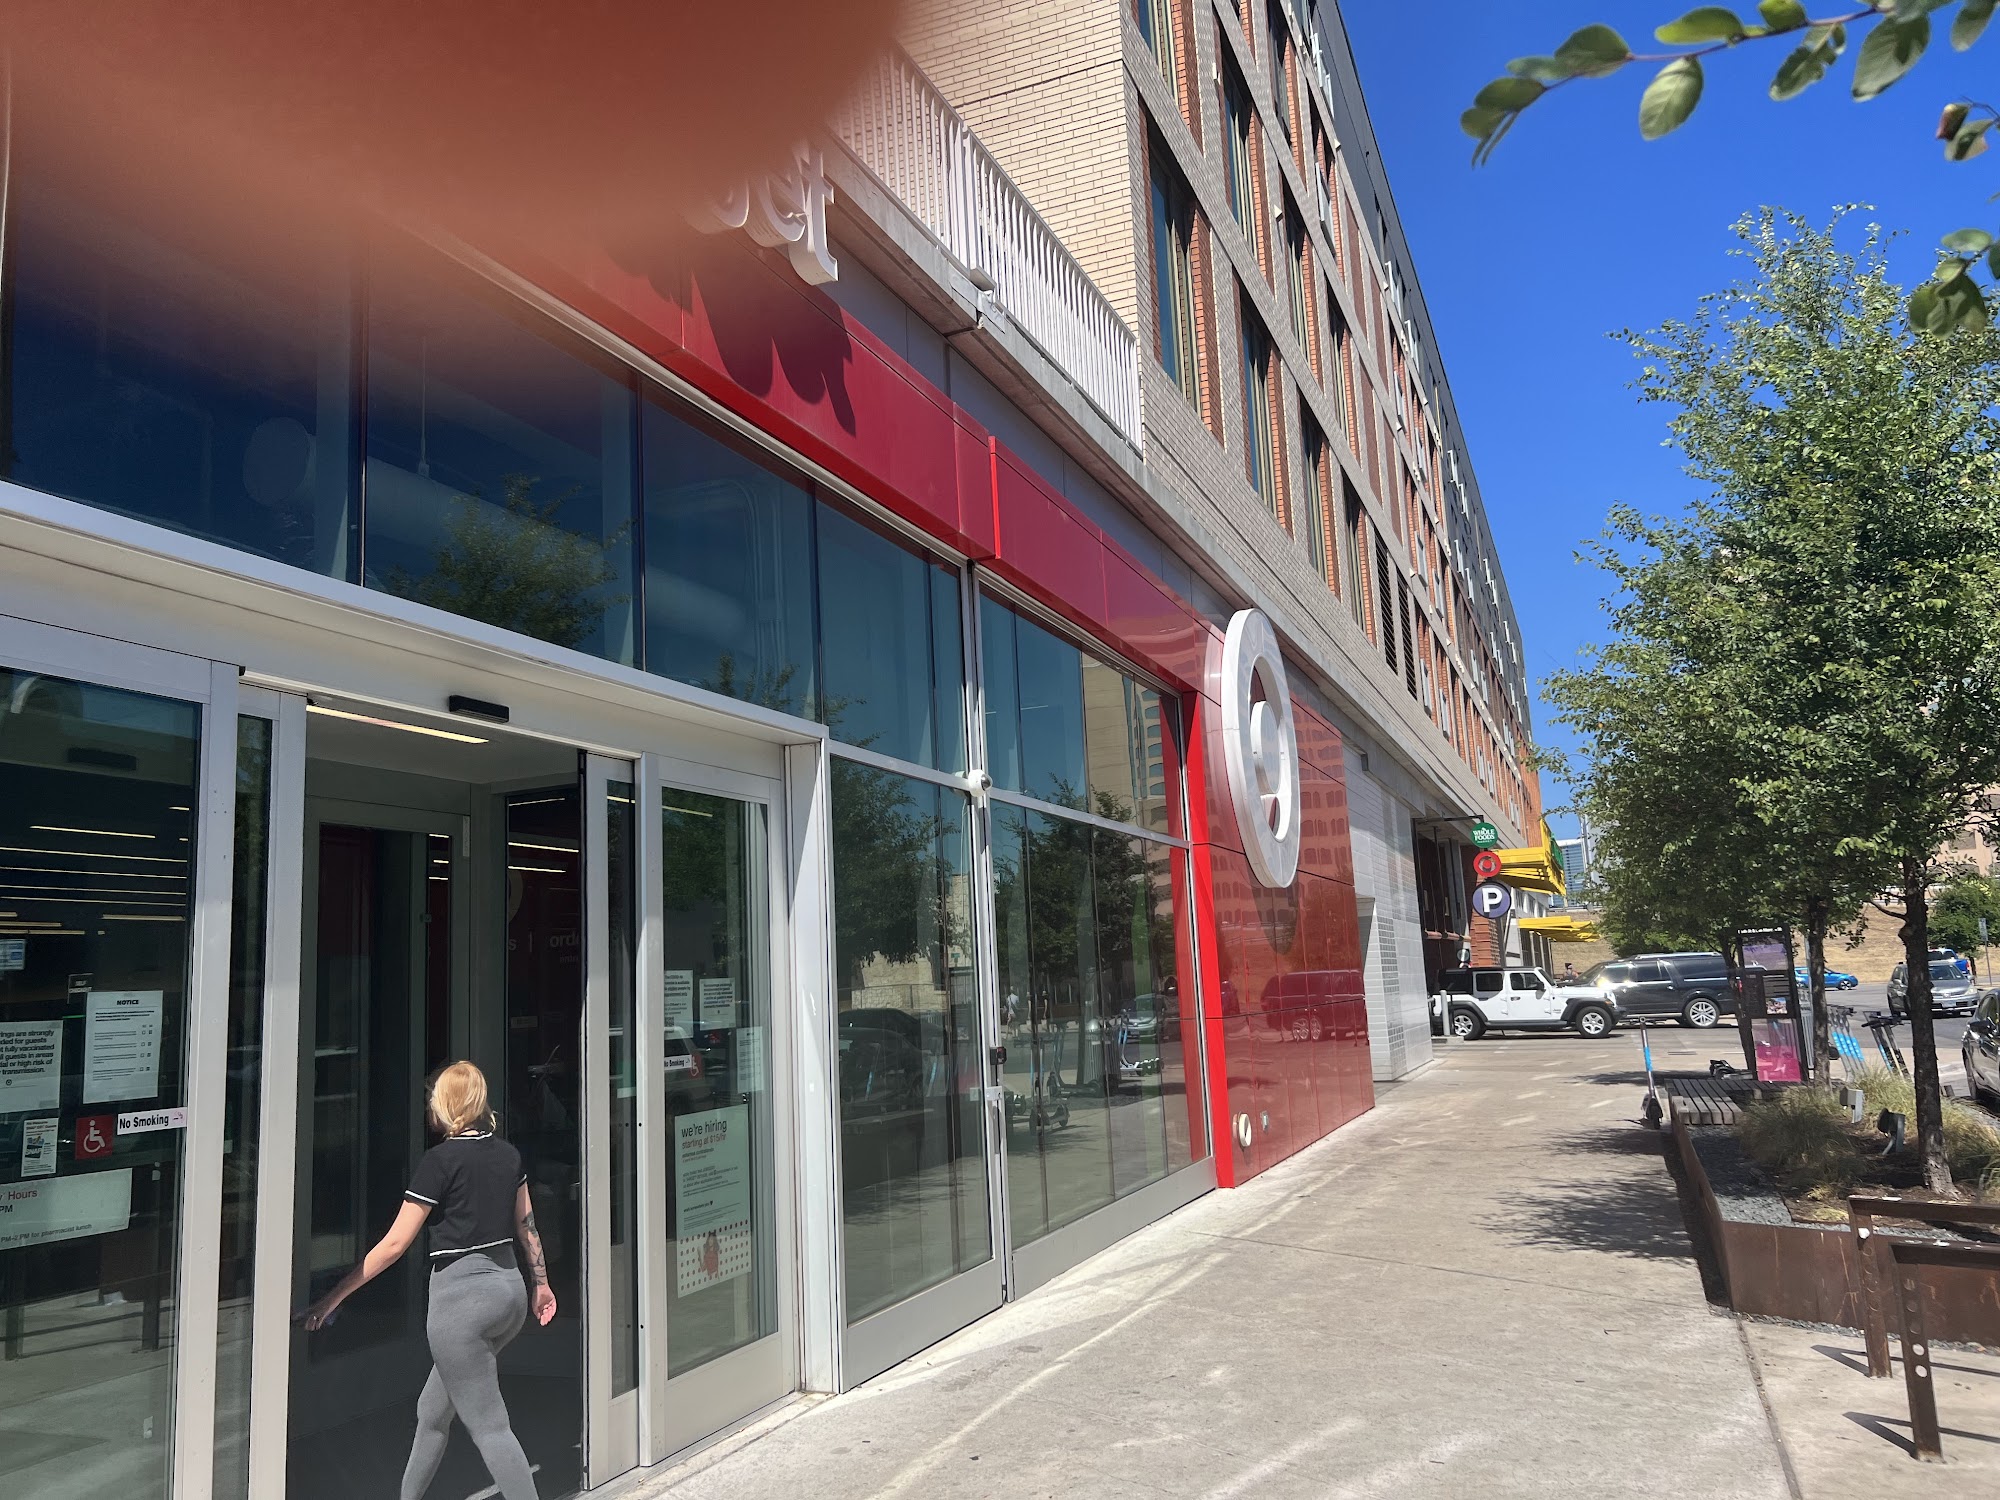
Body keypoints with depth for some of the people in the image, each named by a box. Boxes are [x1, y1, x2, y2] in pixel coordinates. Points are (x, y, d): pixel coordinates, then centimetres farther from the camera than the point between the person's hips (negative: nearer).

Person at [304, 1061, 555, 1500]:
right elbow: (527, 1226, 15)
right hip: (509, 1288, 7)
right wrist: (542, 1283, 27)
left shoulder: (441, 1159, -12)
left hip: (461, 1295, -7)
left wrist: (335, 1296, -3)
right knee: (433, 1411, 21)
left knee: (488, 1425, 0)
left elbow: (395, 1243, -11)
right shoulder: (507, 1153, 7)